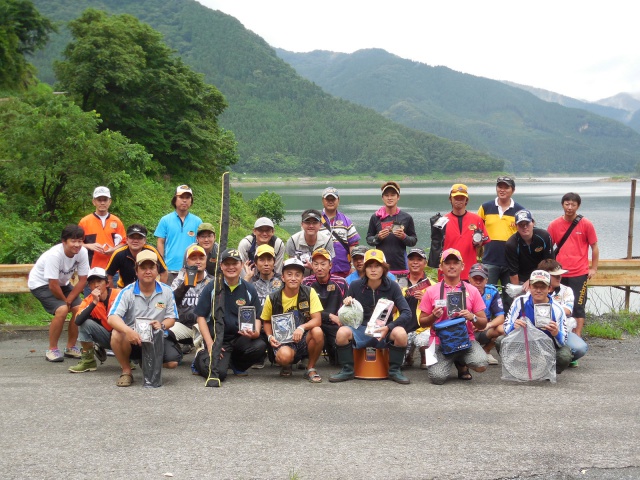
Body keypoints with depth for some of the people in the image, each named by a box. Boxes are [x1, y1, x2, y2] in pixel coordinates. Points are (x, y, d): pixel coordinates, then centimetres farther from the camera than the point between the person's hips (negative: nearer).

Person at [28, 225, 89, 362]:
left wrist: (69, 300, -17)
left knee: (79, 309, -11)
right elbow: (53, 285, -29)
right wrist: (65, 301, -14)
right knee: (62, 310, -25)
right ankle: (52, 350, -8)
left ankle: (70, 347, 8)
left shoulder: (82, 252, -20)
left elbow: (82, 280, -12)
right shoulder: (54, 255, -35)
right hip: (40, 283, -6)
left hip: (62, 283, 6)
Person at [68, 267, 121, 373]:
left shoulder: (119, 295, -15)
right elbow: (78, 321, -25)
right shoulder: (88, 301, -7)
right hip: (106, 336, 2)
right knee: (85, 323, -21)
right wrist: (94, 302, -30)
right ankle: (88, 360, -8)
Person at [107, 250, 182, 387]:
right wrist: (128, 331, -43)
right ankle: (126, 371, -8)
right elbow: (112, 318, -22)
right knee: (117, 335, -35)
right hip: (132, 339, -2)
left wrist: (162, 325, -22)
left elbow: (171, 318, 3)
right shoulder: (127, 292, -10)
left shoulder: (166, 292, -3)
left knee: (173, 361, -23)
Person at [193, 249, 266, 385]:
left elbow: (257, 317, 10)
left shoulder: (249, 290, 5)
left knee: (260, 346, -28)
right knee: (219, 373, -24)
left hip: (241, 337, 3)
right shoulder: (212, 288, -1)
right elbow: (201, 316, 0)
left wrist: (256, 332, -14)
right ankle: (202, 358, 14)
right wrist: (210, 344, -10)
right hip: (217, 339, -2)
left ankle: (236, 364, 5)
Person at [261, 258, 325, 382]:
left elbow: (317, 320, -11)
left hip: (304, 339, 1)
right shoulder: (273, 299, -3)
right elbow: (267, 321, 13)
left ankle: (310, 369, -6)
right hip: (283, 341, -1)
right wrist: (270, 337, -7)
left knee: (317, 332, -33)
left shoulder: (309, 293, -5)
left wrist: (302, 327, -30)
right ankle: (287, 366, 7)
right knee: (284, 356, -36)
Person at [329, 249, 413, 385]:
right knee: (342, 332, -30)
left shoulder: (392, 287, -4)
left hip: (384, 333, 0)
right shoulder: (355, 286, -3)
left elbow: (407, 313, -10)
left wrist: (388, 327, -24)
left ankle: (395, 370, -6)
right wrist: (346, 305, -22)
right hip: (360, 330, 0)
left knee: (400, 333, -31)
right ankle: (347, 370, -6)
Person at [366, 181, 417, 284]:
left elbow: (414, 240, 10)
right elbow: (368, 239, 11)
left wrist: (404, 237, -10)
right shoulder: (375, 217, 8)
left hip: (401, 267, 0)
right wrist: (378, 237, -8)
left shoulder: (406, 217, 7)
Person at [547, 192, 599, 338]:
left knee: (578, 306, 0)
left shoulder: (586, 224, -3)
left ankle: (577, 336, 5)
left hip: (579, 273, -2)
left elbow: (594, 247, 3)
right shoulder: (554, 225, 2)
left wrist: (594, 268, 0)